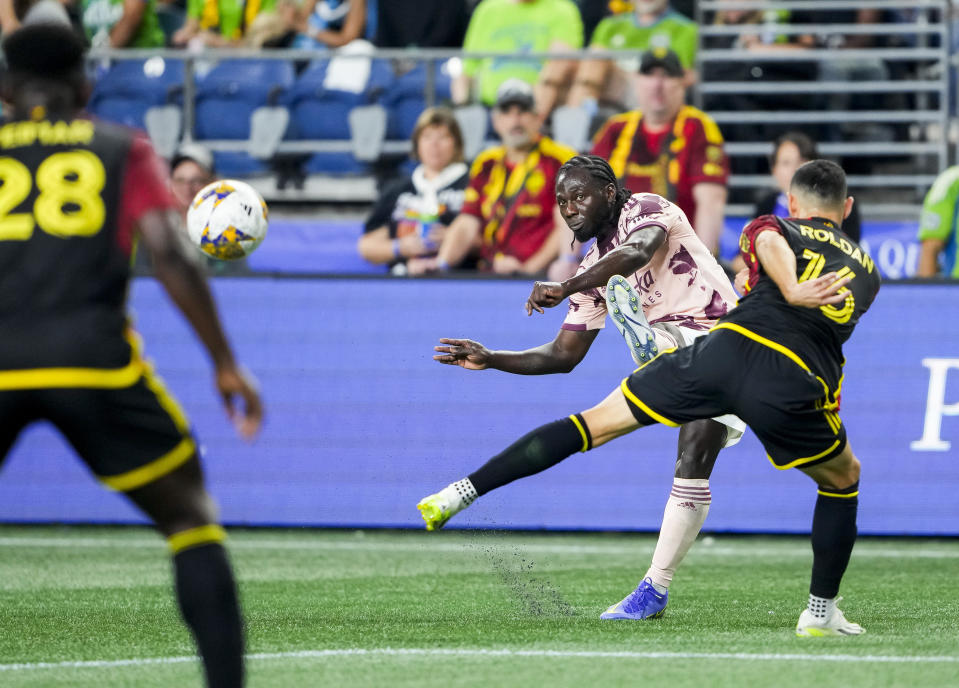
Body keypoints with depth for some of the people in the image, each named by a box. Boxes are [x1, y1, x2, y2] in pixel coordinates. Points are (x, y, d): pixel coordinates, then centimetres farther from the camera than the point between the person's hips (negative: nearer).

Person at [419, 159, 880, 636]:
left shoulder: (771, 228, 24)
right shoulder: (867, 271, 33)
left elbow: (770, 242, 0)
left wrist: (791, 291, -17)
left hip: (728, 347, 0)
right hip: (794, 383, 1)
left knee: (596, 423, 9)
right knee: (843, 482, 29)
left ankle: (465, 491, 4)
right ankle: (820, 611, 26)